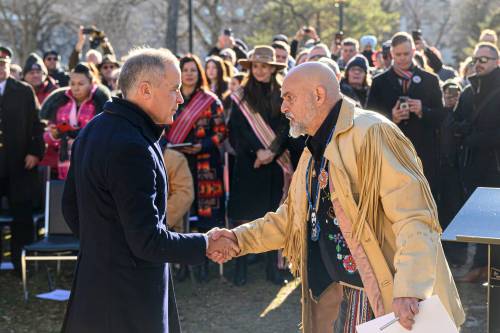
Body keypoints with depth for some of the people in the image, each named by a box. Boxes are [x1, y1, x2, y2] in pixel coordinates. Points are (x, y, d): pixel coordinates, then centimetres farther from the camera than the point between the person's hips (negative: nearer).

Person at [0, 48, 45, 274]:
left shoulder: (24, 91, 3)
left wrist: (35, 152, -9)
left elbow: (36, 123, 1)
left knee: (22, 216, 5)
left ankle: (21, 262, 15)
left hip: (19, 165, -1)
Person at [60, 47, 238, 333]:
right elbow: (148, 241, -24)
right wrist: (206, 245, -12)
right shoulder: (132, 148, -25)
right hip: (128, 299, -10)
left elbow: (71, 207, 16)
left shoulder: (93, 130, 6)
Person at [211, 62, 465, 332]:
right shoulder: (314, 152, 15)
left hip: (388, 297, -8)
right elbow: (292, 218, 21)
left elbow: (414, 217, -24)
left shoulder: (372, 134, -16)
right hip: (336, 291, 8)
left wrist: (409, 292, -34)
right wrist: (239, 238, 8)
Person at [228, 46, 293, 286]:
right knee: (243, 216, -1)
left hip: (276, 163, 1)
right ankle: (241, 267, 5)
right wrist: (257, 151, -13)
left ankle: (272, 267, 10)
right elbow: (238, 131, -2)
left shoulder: (282, 96, 5)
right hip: (248, 162, -1)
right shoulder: (241, 97, 3)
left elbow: (286, 129, 1)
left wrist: (272, 152, -12)